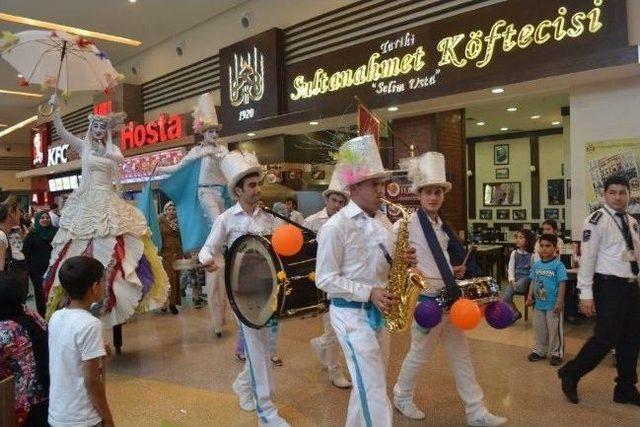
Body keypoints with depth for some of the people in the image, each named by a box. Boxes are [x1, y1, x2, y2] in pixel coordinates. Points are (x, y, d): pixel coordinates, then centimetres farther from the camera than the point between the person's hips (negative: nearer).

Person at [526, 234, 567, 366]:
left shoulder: (558, 265, -13)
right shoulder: (536, 264, 3)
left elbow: (562, 284, -13)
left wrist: (559, 301, -15)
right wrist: (530, 296, 4)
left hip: (553, 305, -5)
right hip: (538, 304, 5)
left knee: (554, 330, 5)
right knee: (539, 329, 16)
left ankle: (556, 353, 20)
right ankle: (540, 350, 30)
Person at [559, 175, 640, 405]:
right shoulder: (597, 220, -12)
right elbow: (587, 258, -15)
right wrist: (586, 294, -18)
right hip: (609, 286, -8)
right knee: (606, 338, -7)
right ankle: (570, 374, 12)